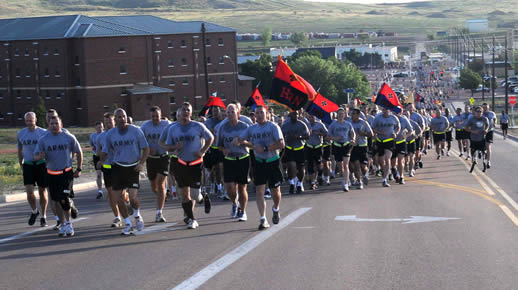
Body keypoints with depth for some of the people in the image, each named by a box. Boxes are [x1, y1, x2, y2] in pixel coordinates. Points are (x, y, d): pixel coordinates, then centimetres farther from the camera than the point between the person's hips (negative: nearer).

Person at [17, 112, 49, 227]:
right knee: (29, 191, -11)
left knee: (42, 191, 4)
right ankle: (34, 211, 15)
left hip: (41, 164, -1)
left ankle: (43, 216, 17)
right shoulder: (20, 134, 5)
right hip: (28, 165, 1)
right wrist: (21, 165, 13)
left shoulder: (43, 133, -3)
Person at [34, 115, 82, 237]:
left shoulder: (69, 137, -3)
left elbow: (78, 152, 7)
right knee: (56, 201, 7)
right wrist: (40, 157, -23)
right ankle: (63, 225, 21)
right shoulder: (43, 139, 0)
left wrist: (79, 169, 3)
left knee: (64, 199, -15)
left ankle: (68, 224, 3)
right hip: (51, 174, 3)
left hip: (66, 172, -3)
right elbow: (35, 156, 1)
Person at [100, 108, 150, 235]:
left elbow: (146, 149, 1)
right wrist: (101, 161, -13)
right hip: (117, 167, 3)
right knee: (118, 198, -1)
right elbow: (105, 152, 7)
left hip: (133, 167, -3)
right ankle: (128, 224, 17)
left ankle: (137, 215, 19)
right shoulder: (110, 134, 1)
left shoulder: (136, 131, -5)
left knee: (133, 197, -13)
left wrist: (141, 163, -13)